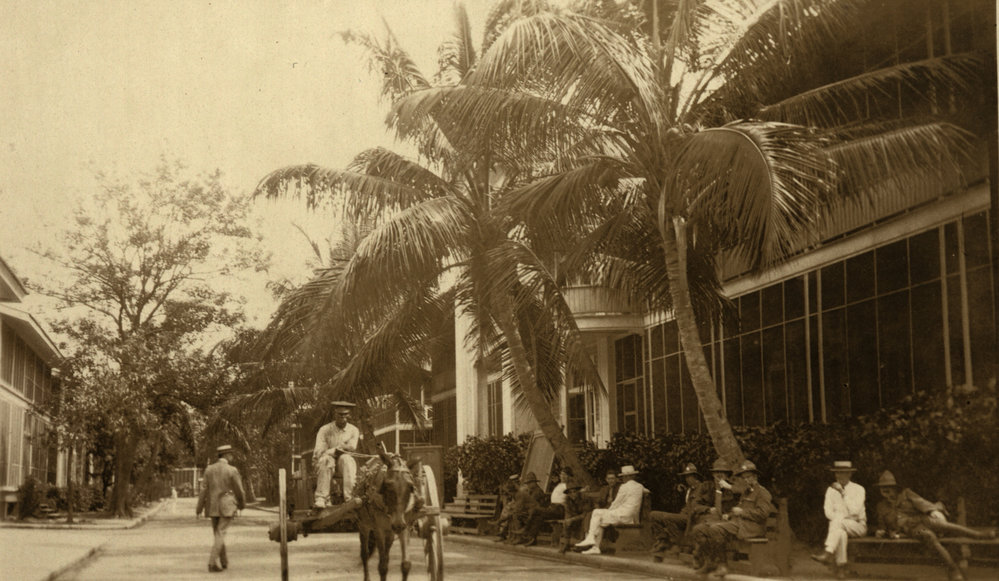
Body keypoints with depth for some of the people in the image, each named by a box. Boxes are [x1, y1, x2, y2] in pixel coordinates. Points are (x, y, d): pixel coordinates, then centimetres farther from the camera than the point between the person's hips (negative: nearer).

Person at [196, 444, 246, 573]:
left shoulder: (209, 469, 2)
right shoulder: (232, 470, -9)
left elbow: (204, 490, -2)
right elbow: (239, 490, -4)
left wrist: (199, 508, 0)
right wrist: (242, 504, 14)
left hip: (213, 507, 5)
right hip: (227, 507, -4)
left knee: (218, 534, 16)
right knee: (220, 535, -6)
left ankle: (223, 562, 24)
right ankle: (212, 563, -16)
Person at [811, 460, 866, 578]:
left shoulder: (858, 489, 0)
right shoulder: (831, 490, 10)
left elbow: (855, 511, -15)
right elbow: (828, 512, 1)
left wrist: (843, 493, -17)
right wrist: (842, 519, -17)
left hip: (858, 526, -2)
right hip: (839, 526, 2)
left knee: (837, 521, -34)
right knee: (841, 533, -36)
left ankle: (828, 555, -46)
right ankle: (841, 567, -40)